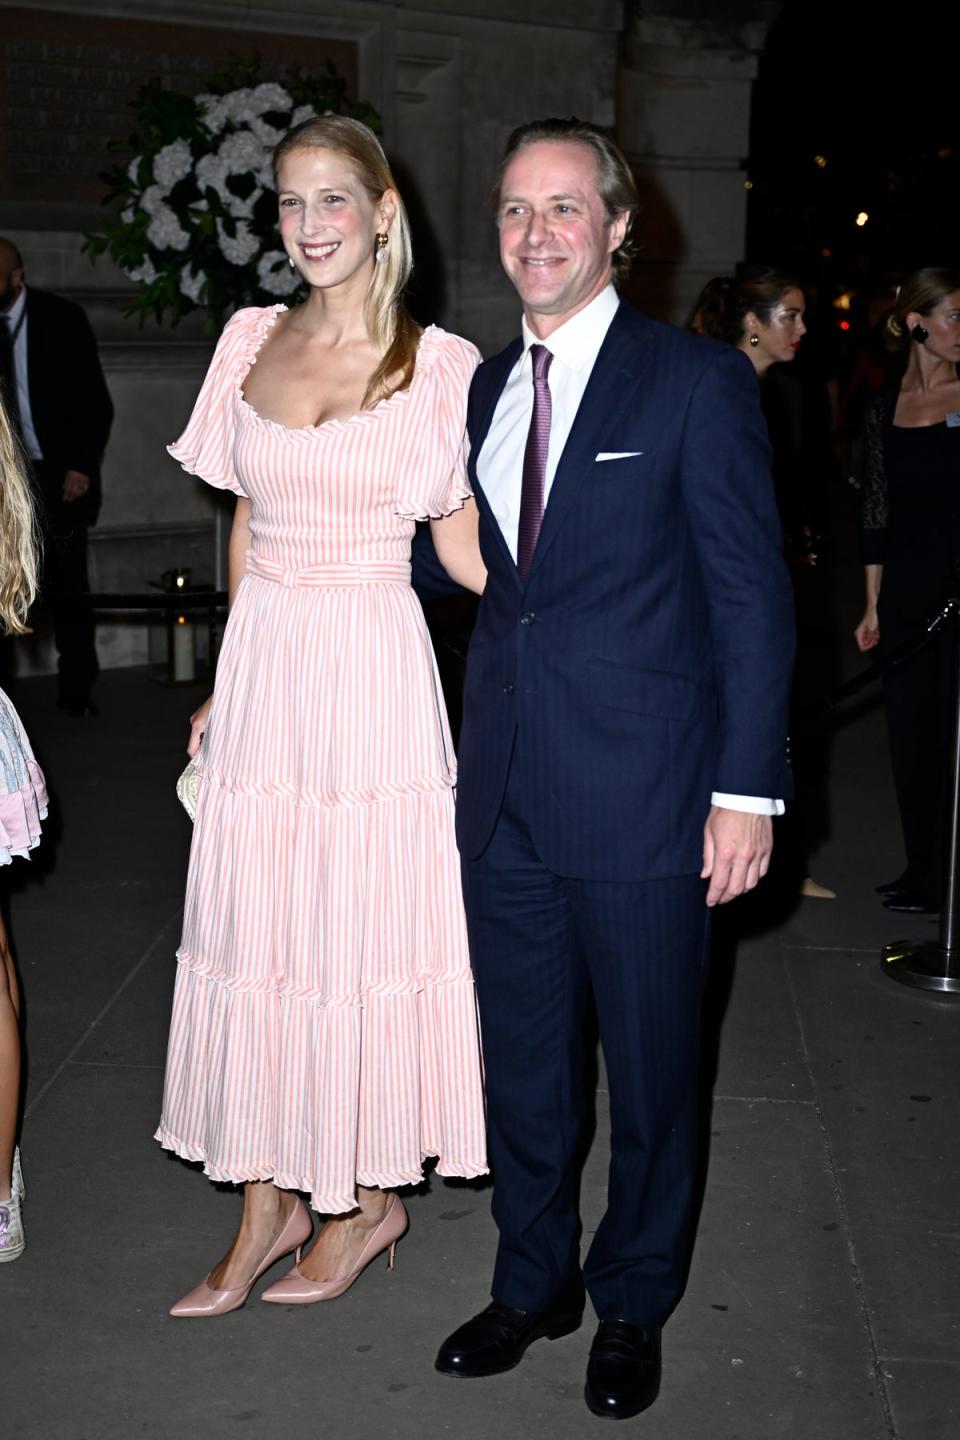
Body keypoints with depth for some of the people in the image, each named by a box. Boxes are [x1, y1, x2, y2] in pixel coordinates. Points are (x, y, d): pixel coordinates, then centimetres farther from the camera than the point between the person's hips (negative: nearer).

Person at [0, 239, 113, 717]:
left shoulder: (61, 319, -5)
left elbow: (96, 401, -3)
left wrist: (82, 466, -10)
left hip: (57, 475, -2)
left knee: (66, 587, 2)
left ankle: (76, 690, 12)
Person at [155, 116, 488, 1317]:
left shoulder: (437, 364, -4)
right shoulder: (250, 342, 8)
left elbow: (463, 545, 1)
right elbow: (247, 523, 15)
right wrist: (229, 682, 15)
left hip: (374, 669, -4)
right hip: (265, 666, 4)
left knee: (365, 930, 4)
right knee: (253, 932, 8)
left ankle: (372, 1197, 24)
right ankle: (269, 1209, 23)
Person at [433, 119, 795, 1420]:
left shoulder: (698, 382, -6)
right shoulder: (486, 387, 11)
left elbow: (753, 595, -8)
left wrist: (748, 787, -12)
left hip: (641, 799, -5)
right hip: (507, 794, 5)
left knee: (649, 1069, 11)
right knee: (521, 1063, 17)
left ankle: (633, 1305, 33)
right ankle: (535, 1281, 38)